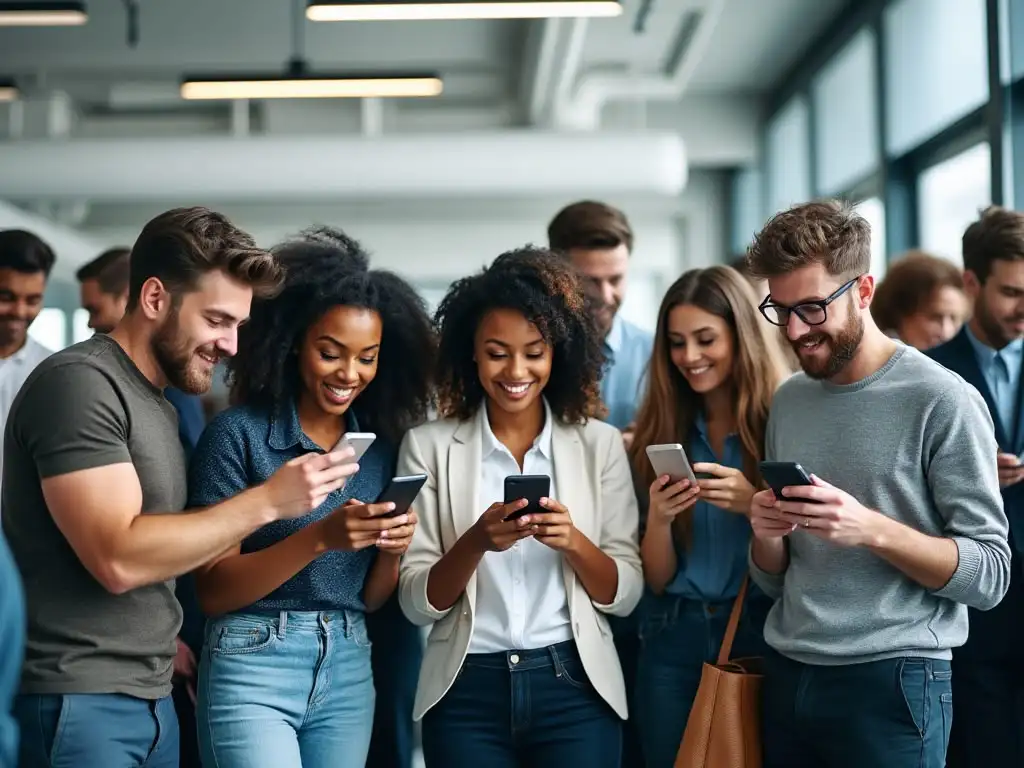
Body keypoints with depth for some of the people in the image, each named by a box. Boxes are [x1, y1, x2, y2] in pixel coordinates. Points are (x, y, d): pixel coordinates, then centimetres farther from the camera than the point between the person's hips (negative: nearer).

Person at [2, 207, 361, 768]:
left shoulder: (157, 401, 15)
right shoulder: (78, 383, -13)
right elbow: (117, 558, -22)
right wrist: (267, 501, -19)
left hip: (152, 697, 8)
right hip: (78, 702, -8)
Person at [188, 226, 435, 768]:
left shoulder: (382, 444, 7)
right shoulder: (238, 433, -8)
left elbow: (371, 599, 11)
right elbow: (212, 592, -10)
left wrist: (391, 548, -10)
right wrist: (319, 538, -22)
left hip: (348, 672, 5)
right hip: (253, 669, -5)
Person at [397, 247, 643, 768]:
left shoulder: (600, 443, 2)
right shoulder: (429, 445, 0)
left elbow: (625, 595, 1)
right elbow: (417, 603, -3)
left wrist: (572, 541, -16)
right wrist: (475, 542, -19)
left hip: (574, 687, 1)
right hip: (467, 693, 0)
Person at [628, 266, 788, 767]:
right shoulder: (656, 435, 4)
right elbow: (657, 581, 3)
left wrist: (756, 507, -22)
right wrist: (659, 519, -16)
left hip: (763, 636, -3)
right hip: (672, 643, 3)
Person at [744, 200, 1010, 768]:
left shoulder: (942, 401, -9)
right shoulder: (788, 401, 8)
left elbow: (990, 575, -11)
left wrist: (873, 530, -23)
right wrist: (766, 536, -8)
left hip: (891, 682, -5)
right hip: (787, 678, 5)